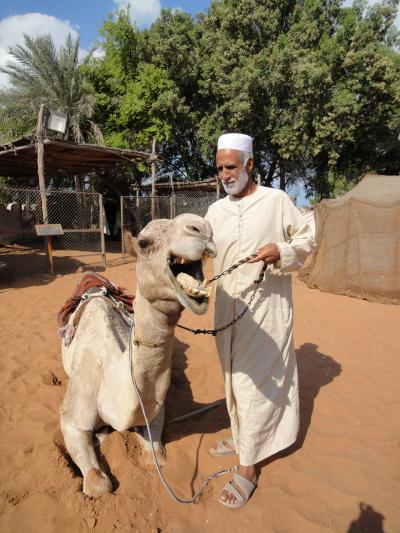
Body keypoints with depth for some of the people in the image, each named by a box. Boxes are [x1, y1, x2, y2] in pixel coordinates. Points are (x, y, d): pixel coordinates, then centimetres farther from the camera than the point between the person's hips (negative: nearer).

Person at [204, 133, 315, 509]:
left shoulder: (276, 200, -5)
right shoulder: (215, 211, 7)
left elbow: (306, 240, -1)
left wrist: (282, 252, -19)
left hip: (265, 308, -5)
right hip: (228, 308, 5)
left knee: (257, 381, 0)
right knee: (234, 376, 17)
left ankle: (248, 467, 16)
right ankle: (240, 436, 41)